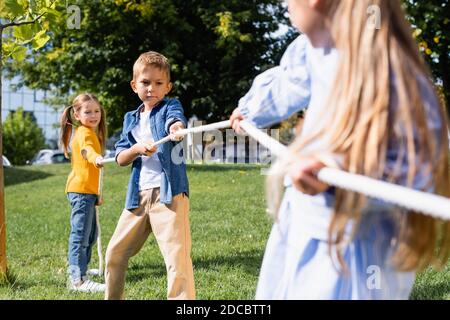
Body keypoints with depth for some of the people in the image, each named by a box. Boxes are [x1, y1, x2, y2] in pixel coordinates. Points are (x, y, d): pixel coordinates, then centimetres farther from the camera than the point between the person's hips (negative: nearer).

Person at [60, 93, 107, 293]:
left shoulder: (90, 132, 21)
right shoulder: (84, 133, -12)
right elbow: (86, 149, -35)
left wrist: (97, 193, 33)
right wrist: (96, 158, -59)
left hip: (88, 191, 10)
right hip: (82, 190, -10)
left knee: (90, 234, 20)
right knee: (80, 235, -13)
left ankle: (81, 269, 33)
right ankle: (77, 280, -16)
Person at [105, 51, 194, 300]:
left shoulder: (170, 107, 2)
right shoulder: (131, 119, 17)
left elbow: (176, 120, -24)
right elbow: (120, 158, 8)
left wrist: (177, 127, -48)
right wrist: (137, 149, -13)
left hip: (168, 192, -6)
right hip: (138, 195, 6)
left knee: (177, 255, -16)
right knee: (115, 252, 14)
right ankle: (112, 297, 34)